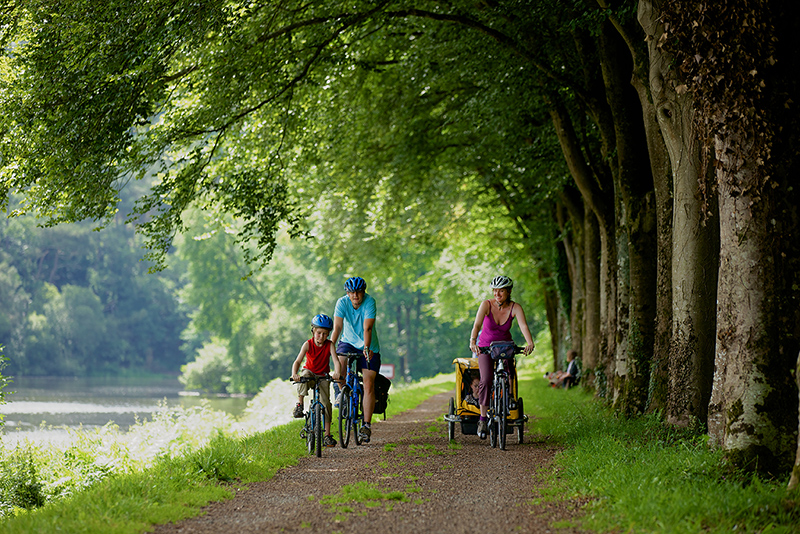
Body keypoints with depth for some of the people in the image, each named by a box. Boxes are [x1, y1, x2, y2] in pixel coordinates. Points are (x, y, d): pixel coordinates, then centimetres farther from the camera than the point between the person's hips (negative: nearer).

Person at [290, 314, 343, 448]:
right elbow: (298, 361, -24)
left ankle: (327, 435, -6)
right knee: (304, 376, -39)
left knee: (325, 401, -12)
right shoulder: (308, 344, -15)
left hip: (323, 376, 1)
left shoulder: (329, 345, -12)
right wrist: (294, 374, -45)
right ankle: (299, 405, -24)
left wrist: (337, 372, -46)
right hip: (309, 372, -1)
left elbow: (336, 361, -24)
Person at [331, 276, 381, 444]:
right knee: (340, 363, -30)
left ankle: (366, 425, -4)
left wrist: (367, 348, -41)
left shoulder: (370, 302, -21)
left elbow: (367, 328, -29)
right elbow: (337, 327, -21)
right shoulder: (342, 303, -14)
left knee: (368, 384, -9)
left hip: (369, 348, -1)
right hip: (348, 342, 2)